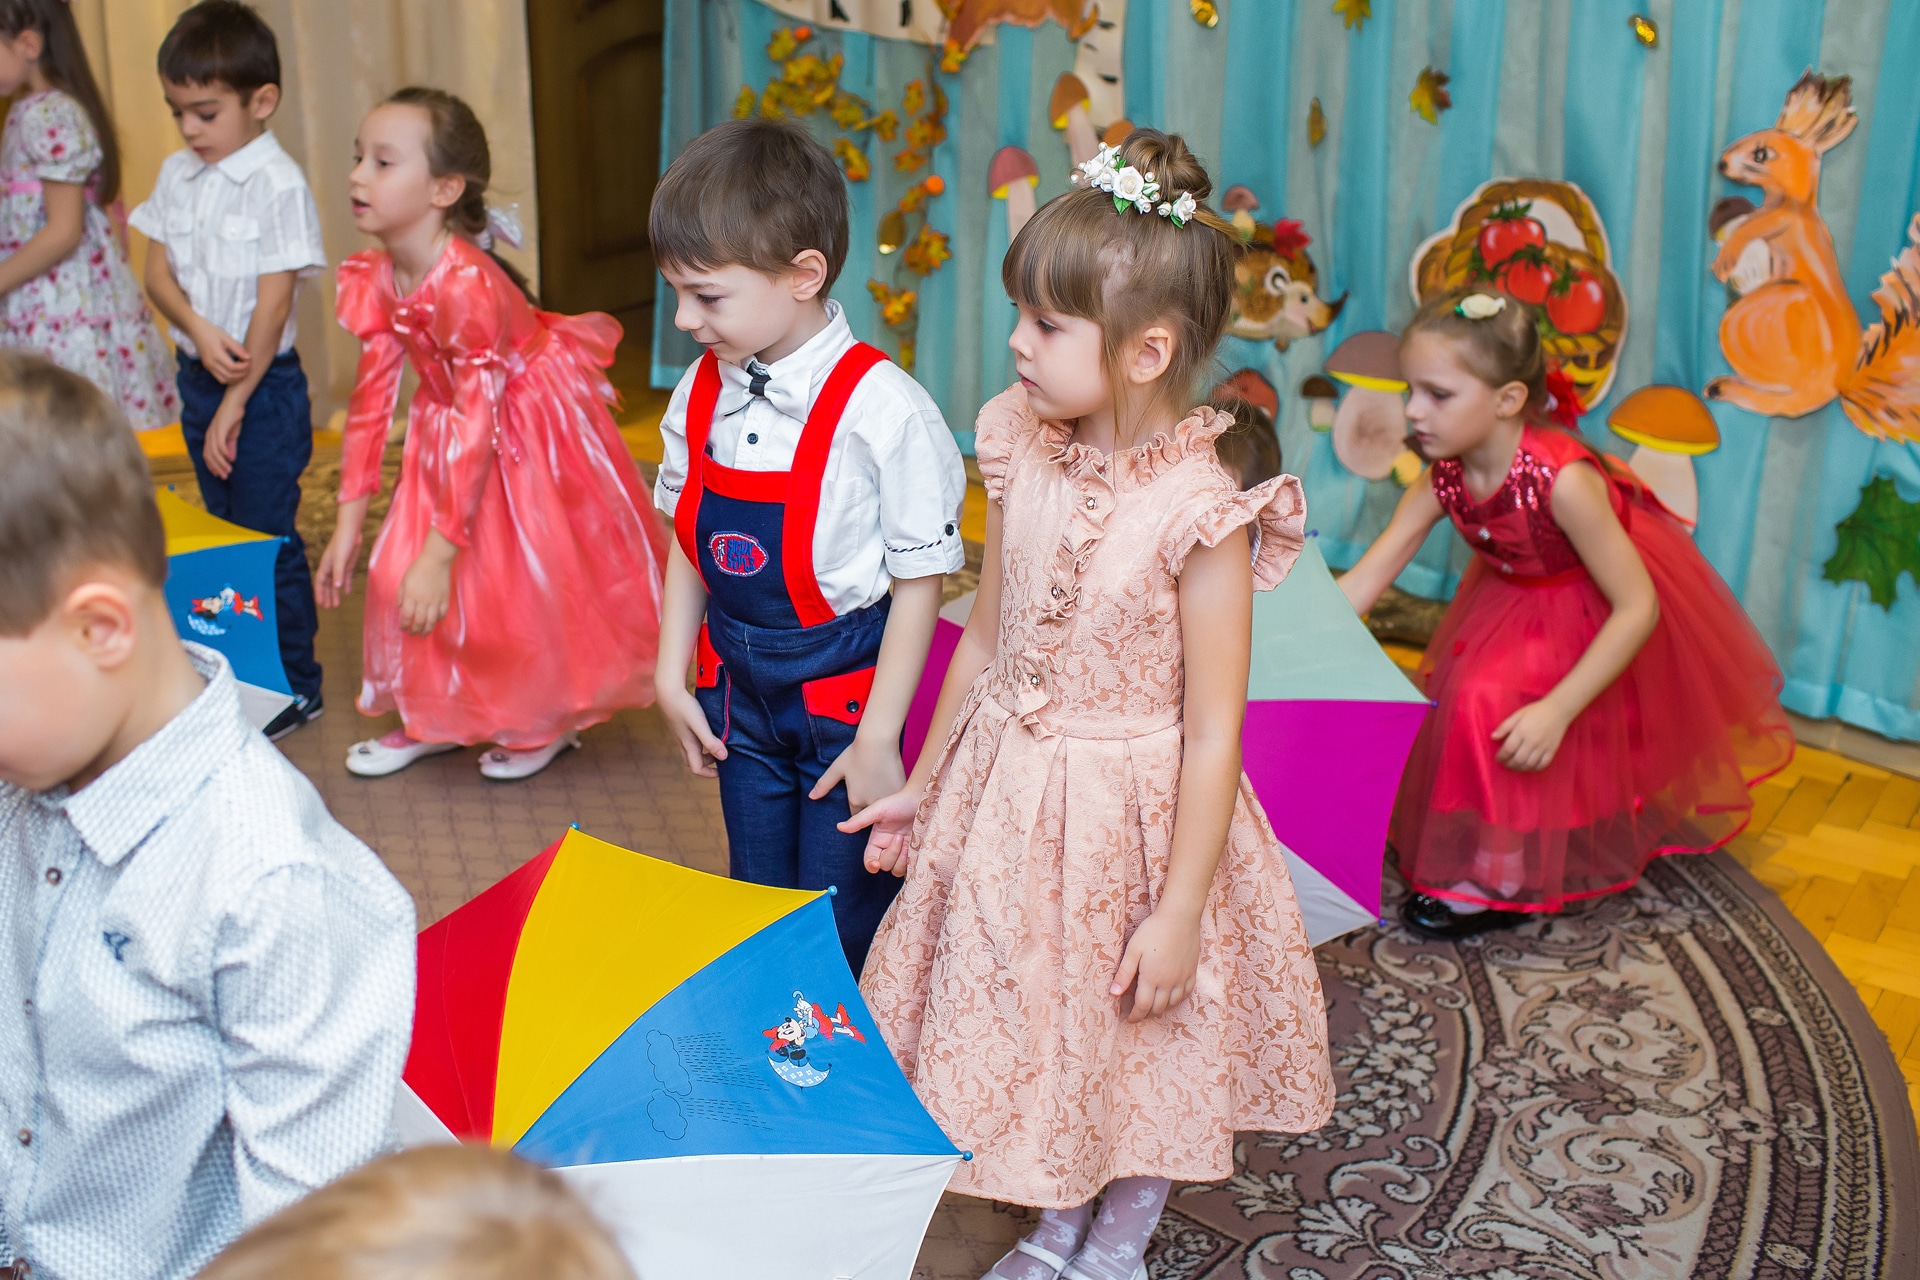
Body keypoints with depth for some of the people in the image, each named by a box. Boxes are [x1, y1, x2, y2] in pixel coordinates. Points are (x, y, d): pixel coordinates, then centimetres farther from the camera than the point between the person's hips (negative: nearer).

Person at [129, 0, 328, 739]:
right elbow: (157, 269, 5)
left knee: (268, 538, -1)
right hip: (197, 374, 7)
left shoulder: (278, 184, -15)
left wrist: (236, 402, -15)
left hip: (263, 384, -7)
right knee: (224, 531, 16)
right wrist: (199, 331, -16)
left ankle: (295, 688, 12)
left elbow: (274, 299, -16)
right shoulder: (178, 174, 6)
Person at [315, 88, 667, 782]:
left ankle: (544, 720, 28)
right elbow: (372, 396, -4)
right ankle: (431, 716, 26)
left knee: (526, 581, 4)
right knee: (400, 572, 6)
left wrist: (439, 552, -32)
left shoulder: (468, 283, -35)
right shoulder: (375, 281, -12)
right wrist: (348, 521, -4)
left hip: (529, 429, -7)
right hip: (449, 427, 7)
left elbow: (477, 420, -33)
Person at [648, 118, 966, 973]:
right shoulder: (700, 394, -2)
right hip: (737, 679, 6)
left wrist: (878, 741, -15)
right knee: (756, 897, 19)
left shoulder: (882, 408, -21)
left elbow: (918, 582, -16)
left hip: (842, 685, -6)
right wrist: (672, 677, 8)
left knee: (842, 917, 4)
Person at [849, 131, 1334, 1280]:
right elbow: (986, 639, 6)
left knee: (1139, 1044, 15)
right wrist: (925, 785, 12)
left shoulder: (1198, 513, -23)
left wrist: (1180, 912, -16)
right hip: (1008, 794, 5)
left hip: (1136, 810, -5)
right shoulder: (1023, 456, -7)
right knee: (1034, 1022, 20)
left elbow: (1212, 732, -18)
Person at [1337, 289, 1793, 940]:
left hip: (1603, 622, -6)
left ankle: (1504, 882, 3)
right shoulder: (1442, 480, -20)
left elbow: (1637, 608, -34)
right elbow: (1362, 583, -17)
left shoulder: (1565, 481, -39)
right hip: (1518, 603, 6)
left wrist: (1558, 710, -37)